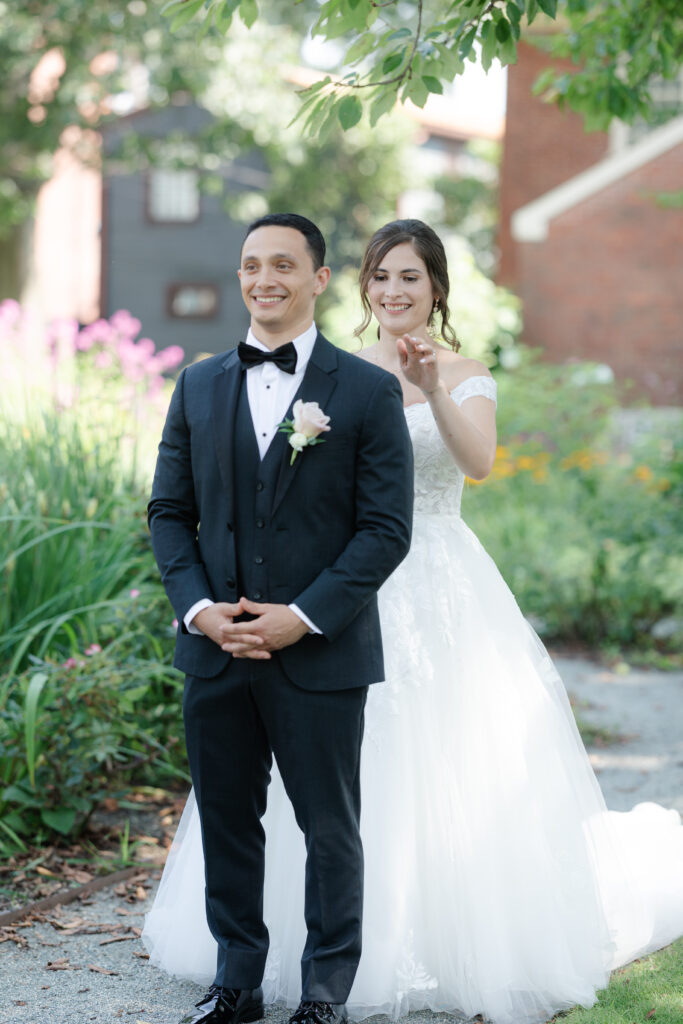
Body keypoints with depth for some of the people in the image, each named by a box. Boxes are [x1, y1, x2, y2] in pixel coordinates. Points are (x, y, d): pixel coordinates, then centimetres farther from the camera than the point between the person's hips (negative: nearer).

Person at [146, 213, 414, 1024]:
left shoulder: (368, 392, -3)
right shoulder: (198, 386, 10)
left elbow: (386, 528, -7)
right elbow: (169, 512, 9)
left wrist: (304, 617, -15)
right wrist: (198, 608, -7)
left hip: (321, 653, -3)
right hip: (215, 651, 4)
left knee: (329, 829, 7)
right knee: (226, 822, 12)